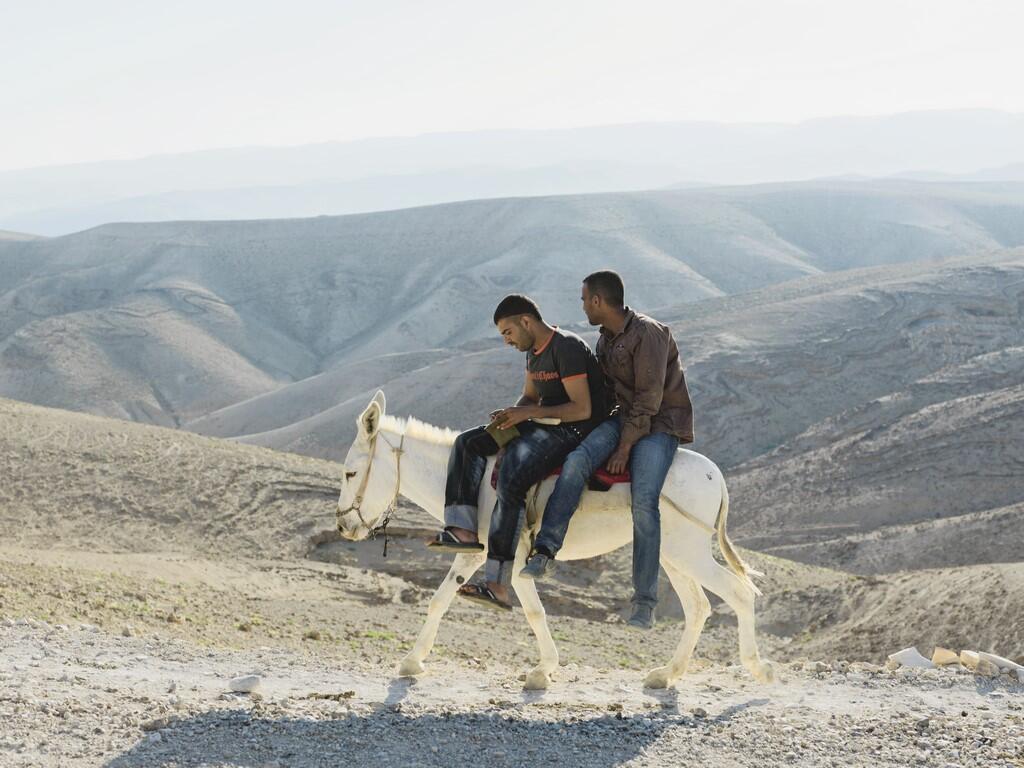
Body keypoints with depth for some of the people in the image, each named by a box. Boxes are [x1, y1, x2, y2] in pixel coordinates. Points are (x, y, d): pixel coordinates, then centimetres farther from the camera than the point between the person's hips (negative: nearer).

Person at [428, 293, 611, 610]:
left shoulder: (566, 347, -15)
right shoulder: (533, 350, 15)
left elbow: (582, 409, -19)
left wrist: (530, 413, -20)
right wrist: (513, 413, 2)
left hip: (574, 430, -11)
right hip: (543, 427, 11)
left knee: (511, 480, -30)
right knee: (467, 443, 0)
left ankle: (498, 585, -34)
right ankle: (464, 529, -17)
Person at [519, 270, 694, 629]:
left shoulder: (648, 334, -16)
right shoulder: (605, 340, 12)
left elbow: (649, 398, -19)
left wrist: (625, 448, -19)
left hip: (661, 423, -7)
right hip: (627, 417, 7)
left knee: (644, 502, -24)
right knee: (576, 461, -21)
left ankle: (645, 602, -19)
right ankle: (544, 552, -26)